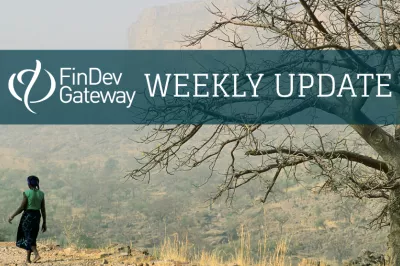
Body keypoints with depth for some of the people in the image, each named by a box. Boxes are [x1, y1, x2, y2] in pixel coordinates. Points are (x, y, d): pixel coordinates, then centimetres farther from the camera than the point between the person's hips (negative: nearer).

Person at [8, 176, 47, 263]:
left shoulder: (26, 193, -12)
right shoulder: (41, 194, 2)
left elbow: (22, 207, -13)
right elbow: (43, 209, 3)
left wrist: (12, 216, -3)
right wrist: (44, 223, 8)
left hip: (27, 216, -5)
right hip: (37, 216, 5)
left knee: (28, 237, -2)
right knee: (31, 237, 15)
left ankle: (36, 254, -23)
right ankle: (28, 259, 15)